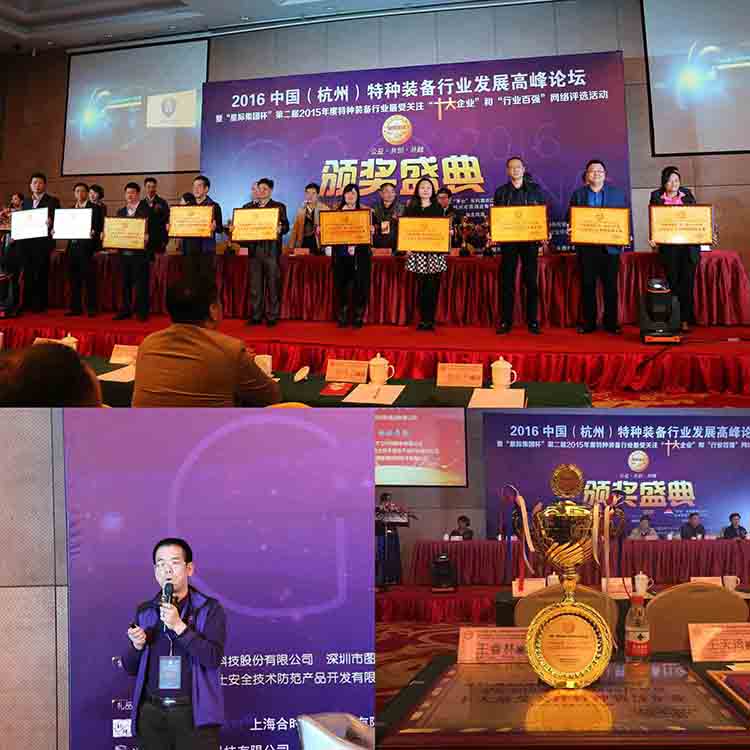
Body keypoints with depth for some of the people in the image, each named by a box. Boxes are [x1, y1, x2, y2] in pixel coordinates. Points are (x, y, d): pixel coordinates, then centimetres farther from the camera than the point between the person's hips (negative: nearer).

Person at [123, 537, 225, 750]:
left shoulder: (209, 609, -2)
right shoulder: (144, 612, 10)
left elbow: (213, 658, -13)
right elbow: (130, 668, 13)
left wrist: (179, 626, -19)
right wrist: (137, 645, -7)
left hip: (194, 713, -3)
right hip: (151, 713, 3)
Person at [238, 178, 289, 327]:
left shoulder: (279, 207, 7)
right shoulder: (248, 207, 16)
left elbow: (285, 226, -2)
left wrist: (280, 228, -23)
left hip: (272, 250, -3)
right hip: (254, 249, 3)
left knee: (273, 284, -2)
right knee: (255, 285, 4)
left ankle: (272, 317, 3)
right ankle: (255, 316, 10)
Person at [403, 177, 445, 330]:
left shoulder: (438, 208, 11)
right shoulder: (411, 208, 11)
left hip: (435, 251, 0)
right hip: (417, 251, 0)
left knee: (433, 287, -4)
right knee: (421, 286, 0)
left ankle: (430, 320, 0)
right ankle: (423, 319, 6)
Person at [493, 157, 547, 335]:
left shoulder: (535, 189, 8)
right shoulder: (501, 192, 9)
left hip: (530, 239, 0)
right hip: (508, 240, 1)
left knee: (531, 281, 0)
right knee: (507, 281, 0)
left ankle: (533, 321, 6)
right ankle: (506, 321, 4)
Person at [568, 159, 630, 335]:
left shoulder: (618, 194, 9)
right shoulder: (578, 194, 10)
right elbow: (570, 218, 7)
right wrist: (573, 230, -13)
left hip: (610, 246, 0)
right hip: (586, 246, 0)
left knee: (610, 285, 2)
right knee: (587, 285, 3)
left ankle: (611, 322, 9)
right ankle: (588, 322, 10)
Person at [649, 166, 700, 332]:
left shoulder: (687, 194, 8)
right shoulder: (656, 196, 3)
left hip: (689, 245, 2)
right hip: (668, 246, -1)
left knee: (687, 282, 2)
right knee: (673, 282, 2)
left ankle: (686, 320, 8)